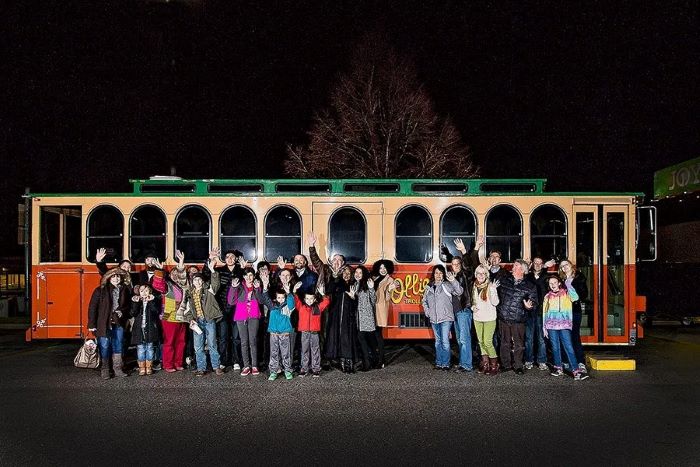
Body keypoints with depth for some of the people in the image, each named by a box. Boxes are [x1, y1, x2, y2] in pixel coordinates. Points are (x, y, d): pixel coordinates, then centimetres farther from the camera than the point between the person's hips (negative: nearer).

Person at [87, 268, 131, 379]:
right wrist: (92, 324, -11)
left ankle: (117, 369, 19)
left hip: (118, 324, 4)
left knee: (118, 346, 9)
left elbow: (128, 305, 17)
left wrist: (122, 312, -5)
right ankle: (104, 370, 11)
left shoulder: (124, 290, 6)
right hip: (104, 324, -4)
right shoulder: (100, 290, -6)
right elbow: (92, 307, -7)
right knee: (104, 346, 0)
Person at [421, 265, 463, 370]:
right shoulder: (429, 287, 10)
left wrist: (453, 281, -30)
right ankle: (438, 363, 20)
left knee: (445, 341, -8)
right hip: (434, 318, 5)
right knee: (438, 341, 13)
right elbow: (424, 301, 21)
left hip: (446, 318, -5)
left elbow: (459, 292, -18)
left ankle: (445, 363, 0)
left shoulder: (447, 285, -4)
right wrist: (427, 311, 7)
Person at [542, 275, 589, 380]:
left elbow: (575, 298, -15)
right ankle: (558, 368, 17)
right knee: (555, 347, 5)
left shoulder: (566, 293, 7)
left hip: (564, 325, -3)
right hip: (551, 326, 3)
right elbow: (544, 312, 17)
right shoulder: (547, 296, 15)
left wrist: (568, 285, -13)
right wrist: (544, 327, 14)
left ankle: (576, 371, -13)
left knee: (569, 347, -10)